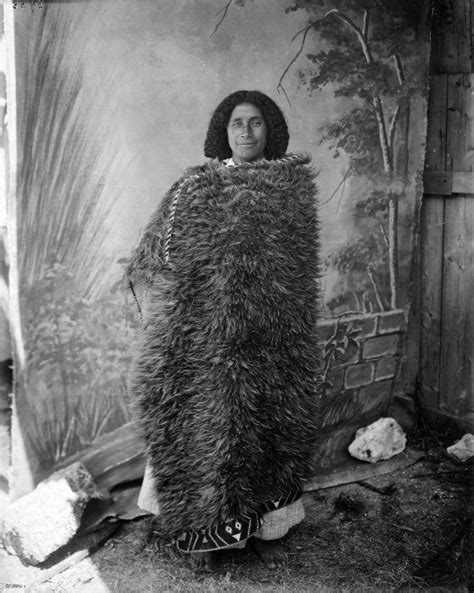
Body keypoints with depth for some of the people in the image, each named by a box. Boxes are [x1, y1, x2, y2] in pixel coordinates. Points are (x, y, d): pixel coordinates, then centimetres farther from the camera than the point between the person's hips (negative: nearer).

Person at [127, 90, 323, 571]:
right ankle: (204, 529, 22)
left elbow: (300, 266, 10)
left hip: (273, 339, 2)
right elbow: (158, 260, 3)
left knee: (272, 424, 9)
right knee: (206, 427, 5)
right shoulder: (195, 187, 1)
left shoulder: (295, 185, 4)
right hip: (208, 337, -1)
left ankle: (266, 525, 26)